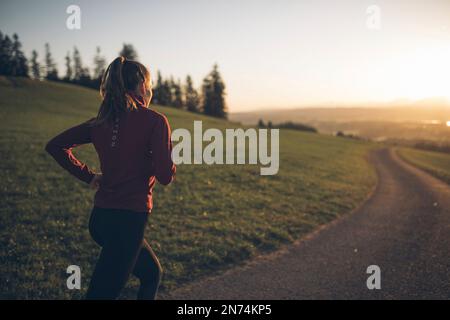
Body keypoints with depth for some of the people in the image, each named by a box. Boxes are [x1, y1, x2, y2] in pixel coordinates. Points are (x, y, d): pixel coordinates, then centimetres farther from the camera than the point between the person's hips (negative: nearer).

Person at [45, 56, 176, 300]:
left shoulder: (102, 122, 8)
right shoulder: (155, 120, -9)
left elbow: (55, 146, 10)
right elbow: (165, 176, -13)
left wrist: (88, 176, 12)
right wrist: (168, 152, 7)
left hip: (101, 216, 7)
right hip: (129, 219, -7)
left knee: (152, 274, 25)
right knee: (102, 293, -2)